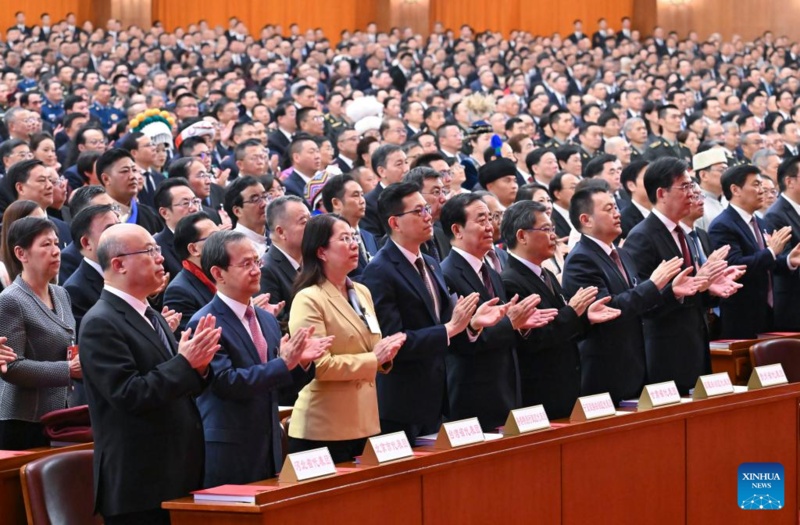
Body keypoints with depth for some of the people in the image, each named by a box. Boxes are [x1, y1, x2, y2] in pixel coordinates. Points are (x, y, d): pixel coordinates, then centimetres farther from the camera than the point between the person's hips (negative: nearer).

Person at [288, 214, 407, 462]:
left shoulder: (362, 293, 14)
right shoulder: (309, 300, -11)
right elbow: (318, 365, -17)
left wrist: (385, 353, 0)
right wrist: (373, 359, -15)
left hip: (364, 422, 7)